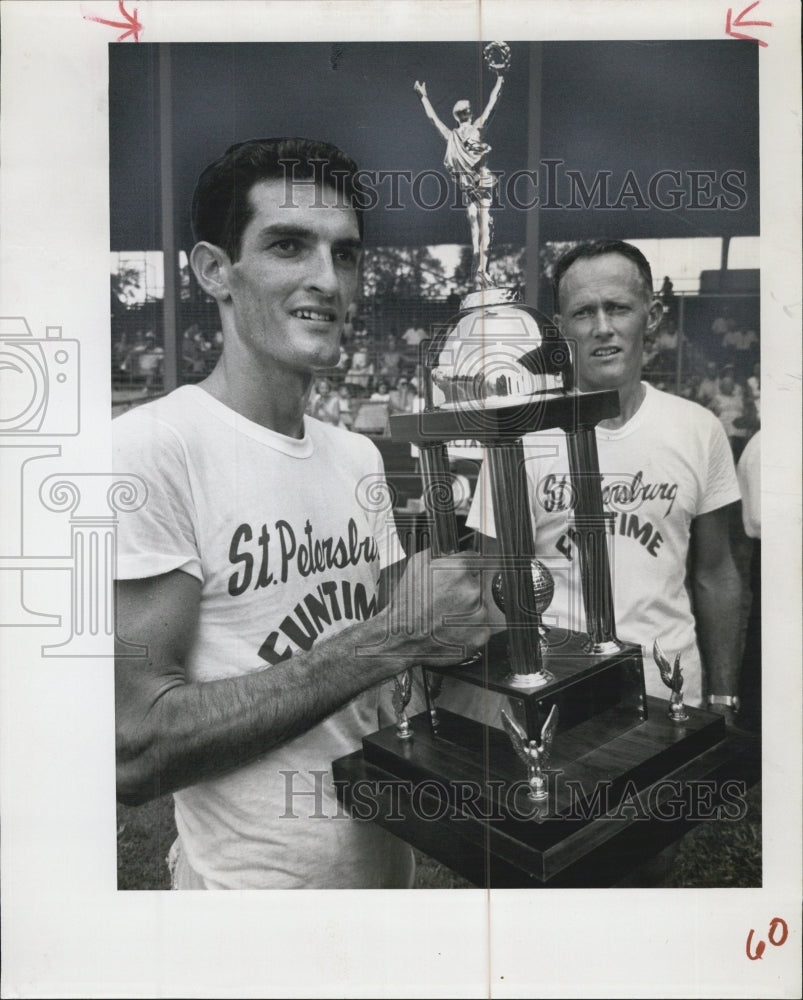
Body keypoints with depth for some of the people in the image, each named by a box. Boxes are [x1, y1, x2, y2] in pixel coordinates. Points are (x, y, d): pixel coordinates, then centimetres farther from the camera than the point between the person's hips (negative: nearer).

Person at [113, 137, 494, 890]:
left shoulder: (359, 457, 1)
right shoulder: (151, 449, -21)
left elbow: (367, 646, 7)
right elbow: (135, 752, -25)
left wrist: (461, 604, -12)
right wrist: (394, 637, -28)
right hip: (252, 876, -6)